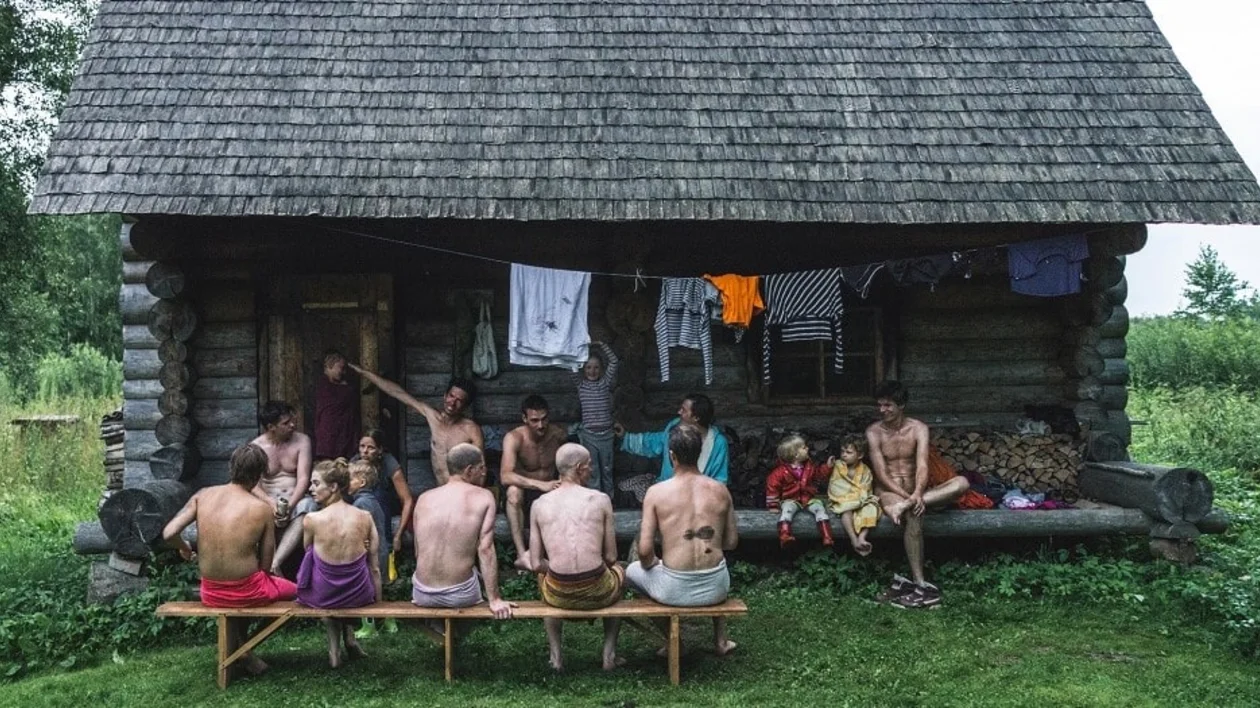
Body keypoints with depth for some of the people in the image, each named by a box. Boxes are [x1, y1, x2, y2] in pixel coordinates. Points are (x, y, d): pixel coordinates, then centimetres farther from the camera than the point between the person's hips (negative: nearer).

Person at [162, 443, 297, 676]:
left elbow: (168, 534, -12)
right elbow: (265, 564, -7)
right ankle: (242, 648, 22)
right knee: (292, 589, 25)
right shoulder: (262, 509, -14)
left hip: (210, 594, 5)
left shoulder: (203, 495, -7)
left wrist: (185, 549, 10)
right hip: (247, 593, -4)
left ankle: (238, 645, 26)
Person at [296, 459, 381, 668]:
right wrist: (378, 602, 12)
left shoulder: (311, 519, -16)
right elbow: (375, 568, -2)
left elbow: (309, 555, 3)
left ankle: (335, 645, 26)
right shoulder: (365, 517, -9)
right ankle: (348, 637, 28)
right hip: (359, 595, 2)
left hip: (322, 596, -2)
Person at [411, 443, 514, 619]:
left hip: (422, 595, 3)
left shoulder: (424, 499, 4)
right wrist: (495, 600, -8)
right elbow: (485, 550, -10)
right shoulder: (484, 497, -5)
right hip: (460, 596, -3)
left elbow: (417, 552, 11)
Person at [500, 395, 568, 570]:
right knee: (513, 490, -38)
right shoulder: (514, 438, -21)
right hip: (526, 492, -3)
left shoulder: (558, 434, -9)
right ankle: (522, 555, -42)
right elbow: (505, 477, -35)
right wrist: (540, 485, -46)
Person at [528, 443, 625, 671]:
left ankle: (556, 654, 34)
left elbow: (536, 564, 1)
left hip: (558, 596, 1)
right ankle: (609, 653, 32)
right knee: (618, 572, 36)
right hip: (597, 593, -1)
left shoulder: (539, 505, 1)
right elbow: (611, 557, 0)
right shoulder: (600, 500, -3)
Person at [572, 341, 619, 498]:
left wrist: (601, 345, -8)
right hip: (588, 434, -1)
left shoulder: (605, 383, 4)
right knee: (592, 471, 3)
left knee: (607, 469, 11)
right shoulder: (580, 384, 3)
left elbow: (614, 362, -4)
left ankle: (608, 500, 21)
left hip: (606, 434, 1)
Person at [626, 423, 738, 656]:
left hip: (675, 591, -3)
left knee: (632, 571, 30)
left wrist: (651, 564, 11)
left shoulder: (657, 492, -11)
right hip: (716, 589, 3)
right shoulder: (720, 490, -1)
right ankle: (721, 641, 44)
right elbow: (731, 542, 8)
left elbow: (645, 550, -11)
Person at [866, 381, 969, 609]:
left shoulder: (918, 428, 0)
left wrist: (917, 494, -34)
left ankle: (904, 506, -36)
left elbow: (922, 465, -14)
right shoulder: (874, 432, -4)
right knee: (914, 515, -38)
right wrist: (908, 496, -25)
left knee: (962, 483, -22)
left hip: (914, 490, 4)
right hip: (888, 491, -3)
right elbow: (881, 474, -12)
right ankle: (920, 584, -39)